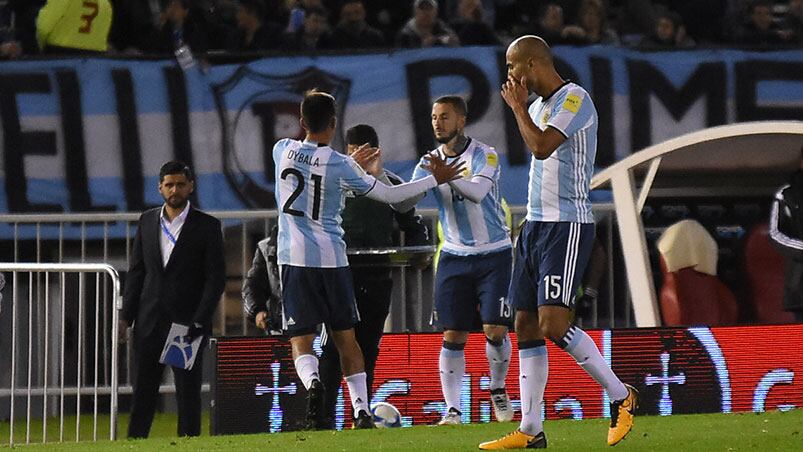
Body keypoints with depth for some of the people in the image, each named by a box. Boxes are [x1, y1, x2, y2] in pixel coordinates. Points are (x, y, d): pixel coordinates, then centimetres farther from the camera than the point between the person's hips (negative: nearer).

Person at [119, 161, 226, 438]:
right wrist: (126, 316, 5)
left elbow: (216, 278, -5)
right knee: (143, 390, 5)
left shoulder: (207, 226, -2)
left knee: (188, 391, -1)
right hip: (150, 322, 4)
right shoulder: (148, 221, 10)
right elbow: (136, 271, 13)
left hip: (187, 322, -3)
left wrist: (199, 322, -13)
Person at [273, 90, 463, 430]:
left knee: (301, 341, -1)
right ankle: (361, 411, 7)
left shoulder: (282, 150, 1)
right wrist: (436, 179, 15)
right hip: (332, 259, 0)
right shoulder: (341, 166, -4)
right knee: (345, 338, 13)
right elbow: (388, 195, 5)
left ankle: (312, 382, -32)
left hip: (295, 260, 0)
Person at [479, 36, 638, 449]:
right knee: (526, 325, 3)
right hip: (535, 225, 9)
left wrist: (517, 107, -9)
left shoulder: (574, 99, -11)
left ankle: (620, 396, 1)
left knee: (553, 325, -16)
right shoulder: (538, 106, 18)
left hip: (566, 226, -9)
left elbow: (542, 146, -24)